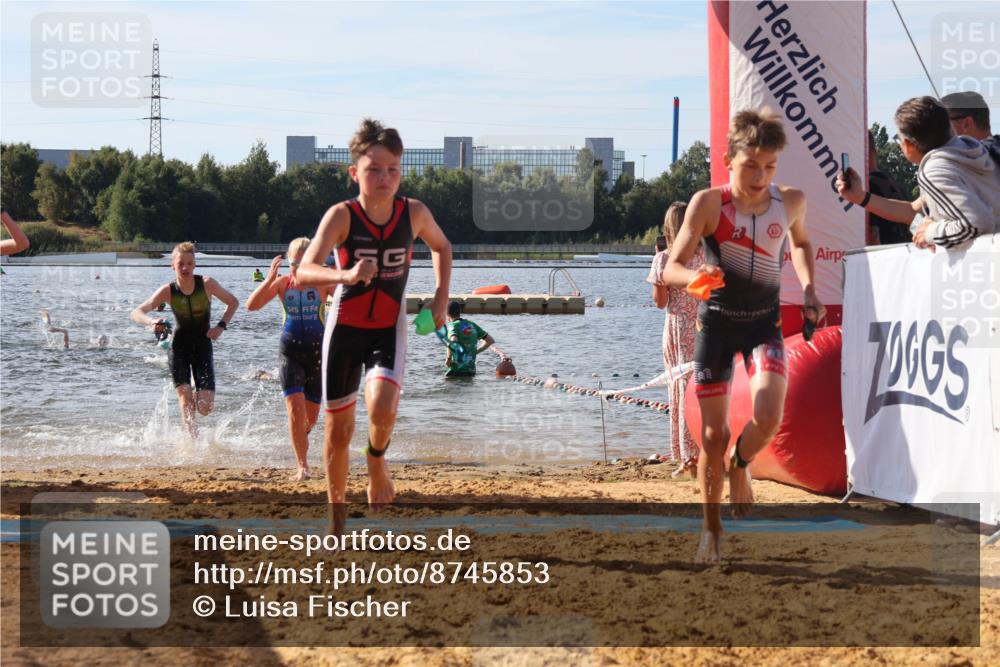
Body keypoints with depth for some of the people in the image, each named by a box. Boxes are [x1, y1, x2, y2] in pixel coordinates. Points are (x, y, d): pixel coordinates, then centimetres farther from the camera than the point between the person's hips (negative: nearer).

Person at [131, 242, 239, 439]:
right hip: (179, 348, 0)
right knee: (186, 399, -15)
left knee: (205, 408, -6)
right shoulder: (168, 291, -9)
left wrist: (221, 326, -9)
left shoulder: (206, 284, -9)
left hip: (203, 347, 0)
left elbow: (233, 302, 5)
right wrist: (151, 322, -36)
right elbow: (137, 313, -14)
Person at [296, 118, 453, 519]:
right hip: (345, 327, -1)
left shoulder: (414, 213, -8)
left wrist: (441, 298, 5)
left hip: (389, 328, 1)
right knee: (339, 429, 7)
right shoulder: (341, 216, -17)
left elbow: (441, 247, 16)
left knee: (382, 408, -27)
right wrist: (346, 275, -47)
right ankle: (336, 516, 27)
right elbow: (304, 272, -29)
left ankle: (377, 461, 8)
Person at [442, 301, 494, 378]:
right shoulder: (472, 325, 14)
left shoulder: (452, 325, -5)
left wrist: (448, 358, -13)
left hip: (456, 370, -6)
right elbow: (490, 340, 19)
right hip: (471, 371, 6)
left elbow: (453, 342, -27)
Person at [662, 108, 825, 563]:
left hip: (764, 322, 2)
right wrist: (694, 276, -38)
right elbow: (670, 269, -17)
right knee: (714, 434, 0)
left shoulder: (791, 202, -6)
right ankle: (712, 530, 19)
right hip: (716, 322, -1)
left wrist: (808, 289, 4)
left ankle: (740, 466, 13)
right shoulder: (708, 203, -16)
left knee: (768, 416, -22)